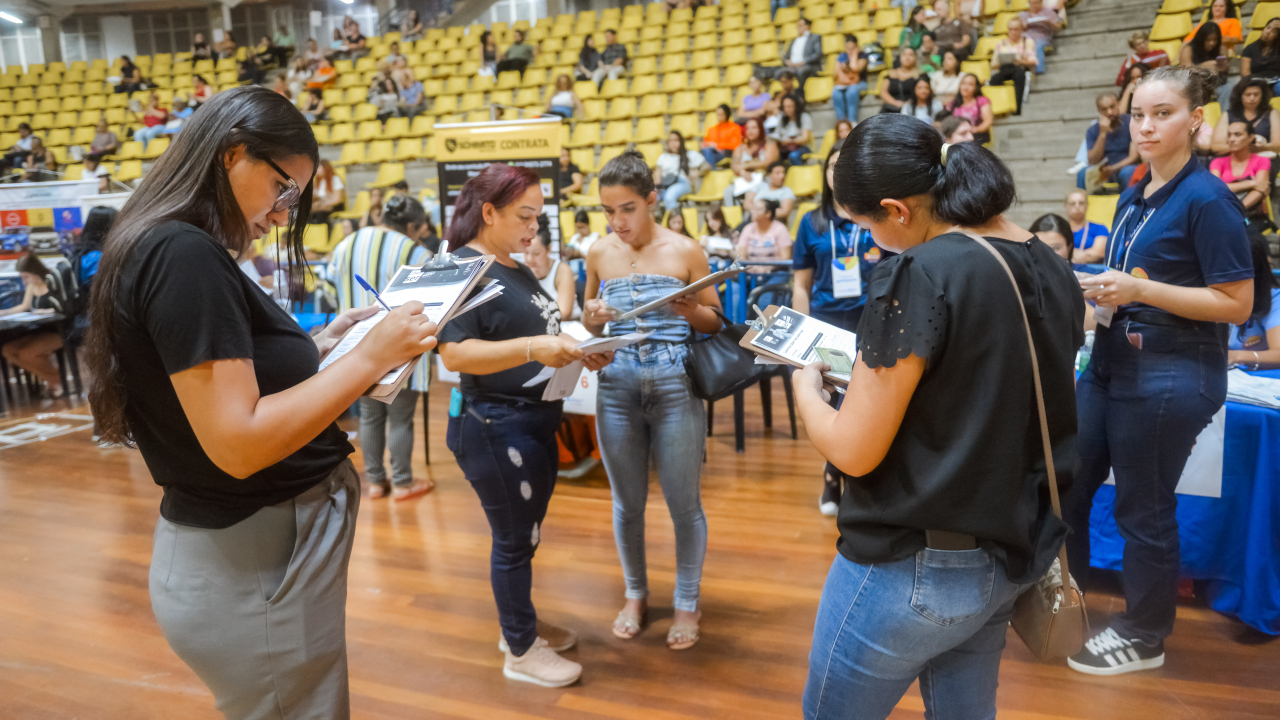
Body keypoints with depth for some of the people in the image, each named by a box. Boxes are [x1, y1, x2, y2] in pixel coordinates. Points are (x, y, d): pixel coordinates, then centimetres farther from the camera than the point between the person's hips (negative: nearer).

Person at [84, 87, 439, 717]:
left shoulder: (173, 250, 9)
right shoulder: (185, 256, -22)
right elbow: (237, 441, -26)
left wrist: (322, 344, 6)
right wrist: (370, 356, -22)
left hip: (264, 549, 10)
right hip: (253, 566, -10)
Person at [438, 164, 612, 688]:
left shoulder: (515, 269, 13)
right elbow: (454, 354, -25)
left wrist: (578, 350, 4)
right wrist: (532, 348, -34)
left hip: (534, 423, 9)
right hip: (496, 426, -9)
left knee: (526, 531, 20)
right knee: (514, 539, 4)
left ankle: (521, 622, 38)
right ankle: (521, 652, 21)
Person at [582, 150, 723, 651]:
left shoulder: (684, 251, -3)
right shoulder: (599, 254, 5)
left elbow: (716, 321, 3)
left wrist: (691, 311, -18)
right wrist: (591, 317, -8)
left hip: (675, 388, -2)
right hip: (617, 389, 3)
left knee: (684, 503, 7)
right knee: (627, 503, 14)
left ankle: (687, 603, 27)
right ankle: (635, 594, 35)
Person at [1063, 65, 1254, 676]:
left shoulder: (1207, 199, -13)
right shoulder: (1134, 196, 10)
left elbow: (1236, 304, -16)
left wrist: (1139, 289, -23)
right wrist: (1099, 290, 3)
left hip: (1171, 375, -8)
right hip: (1112, 363, 8)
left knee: (1143, 510, 5)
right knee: (1065, 486, 13)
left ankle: (1143, 636, 25)